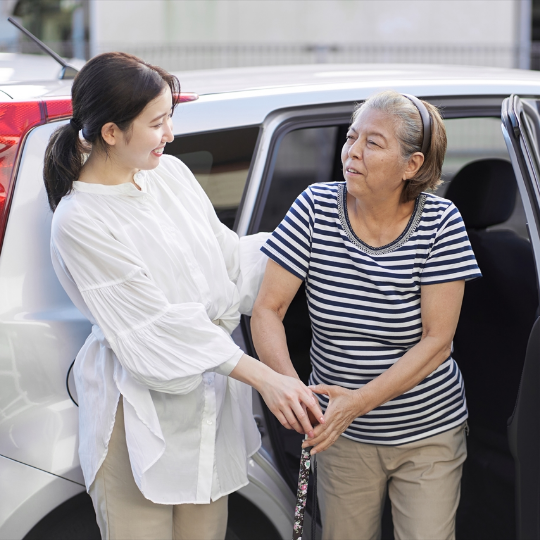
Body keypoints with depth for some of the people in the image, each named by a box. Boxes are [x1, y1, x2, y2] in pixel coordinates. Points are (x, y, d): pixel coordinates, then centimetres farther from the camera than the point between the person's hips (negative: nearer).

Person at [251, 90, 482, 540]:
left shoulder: (440, 224, -14)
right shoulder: (315, 208, -10)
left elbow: (437, 342, -16)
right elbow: (267, 310, -10)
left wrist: (359, 400, -27)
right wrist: (287, 382, -29)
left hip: (428, 436, -1)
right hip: (343, 435, 2)